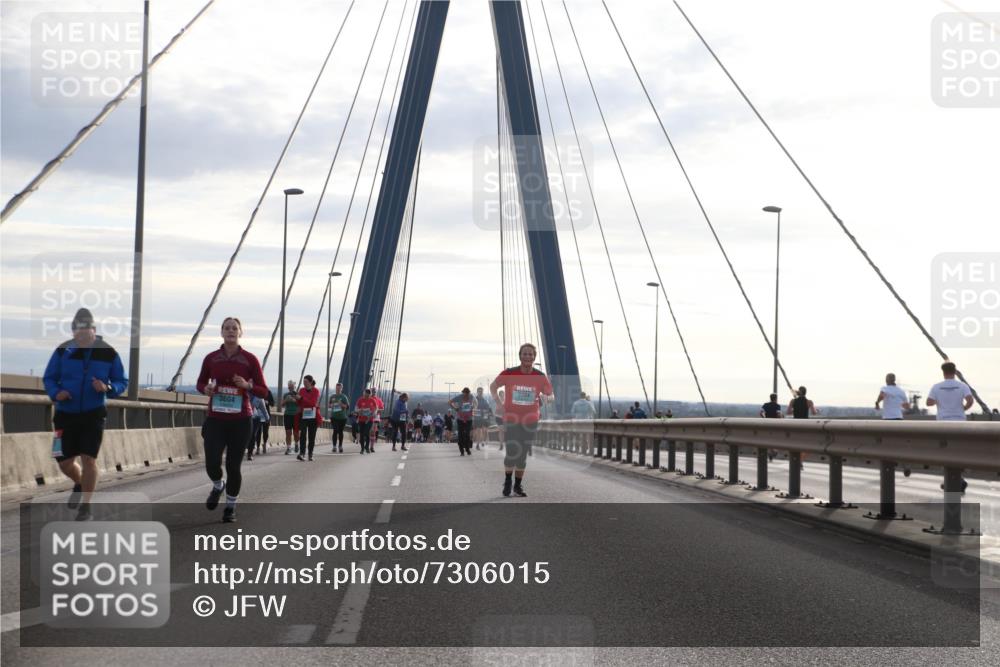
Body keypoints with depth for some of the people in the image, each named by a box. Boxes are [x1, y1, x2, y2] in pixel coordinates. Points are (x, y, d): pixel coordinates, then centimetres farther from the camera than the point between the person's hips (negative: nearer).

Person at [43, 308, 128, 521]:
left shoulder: (108, 353, -6)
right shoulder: (63, 351, -5)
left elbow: (122, 382, 1)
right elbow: (49, 378, 4)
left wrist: (108, 388, -20)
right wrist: (55, 393, -16)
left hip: (93, 415, -2)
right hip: (66, 414, 2)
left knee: (88, 459, -9)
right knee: (64, 462, 6)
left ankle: (85, 508, 3)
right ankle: (80, 485, 41)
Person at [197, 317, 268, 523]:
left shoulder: (249, 359, -1)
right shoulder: (211, 358, 4)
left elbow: (263, 391, 2)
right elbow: (200, 383, 18)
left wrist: (247, 385, -18)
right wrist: (206, 389, -5)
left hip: (240, 421, -1)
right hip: (215, 420, 1)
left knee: (233, 465, 1)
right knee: (212, 463, -11)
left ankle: (231, 506, 22)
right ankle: (218, 486, 25)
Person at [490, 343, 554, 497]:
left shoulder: (540, 377, -5)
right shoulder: (509, 374, -9)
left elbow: (550, 395, 8)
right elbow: (493, 386, 6)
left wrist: (546, 399, -15)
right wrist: (498, 403, -5)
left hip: (530, 420, 2)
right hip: (511, 419, -2)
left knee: (523, 454, 10)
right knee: (512, 451, -11)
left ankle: (518, 485, 23)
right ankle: (507, 482, 10)